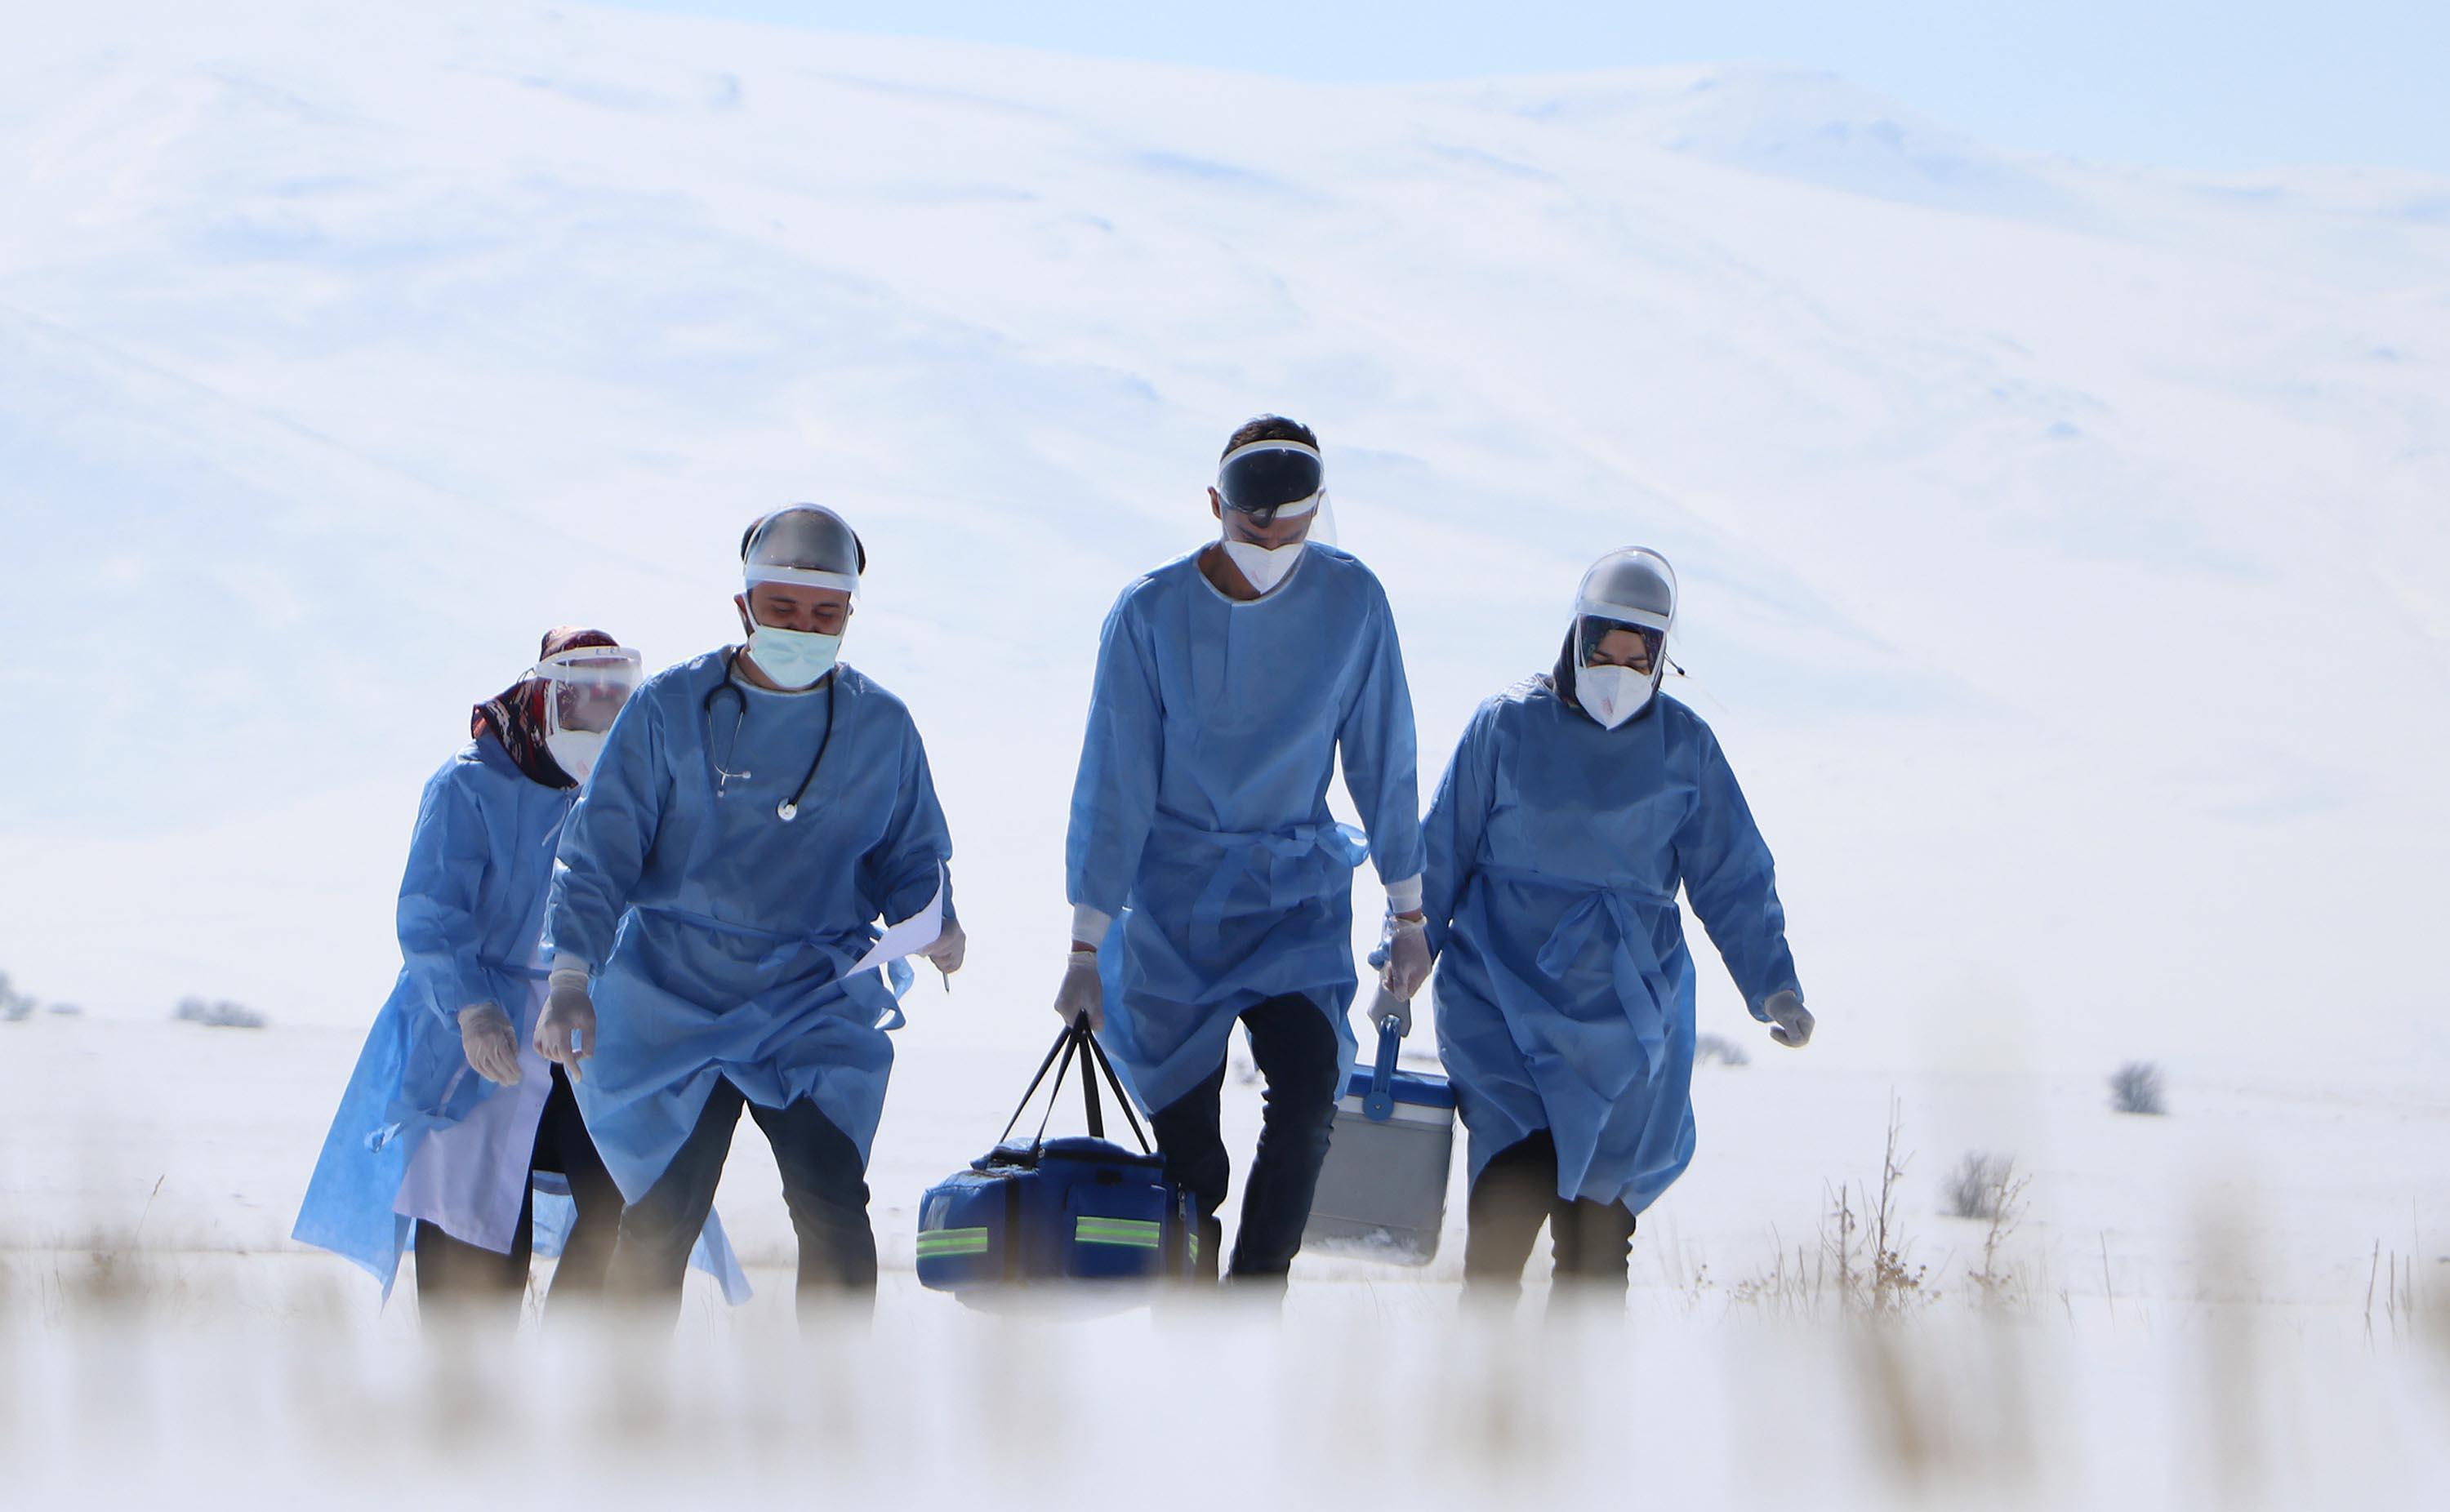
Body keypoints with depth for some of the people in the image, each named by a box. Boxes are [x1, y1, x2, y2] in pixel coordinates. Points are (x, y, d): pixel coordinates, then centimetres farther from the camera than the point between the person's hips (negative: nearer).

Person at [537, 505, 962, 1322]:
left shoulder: (881, 726, 4)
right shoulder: (671, 709, -2)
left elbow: (911, 857, 14)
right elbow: (599, 849, -3)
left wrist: (933, 922, -9)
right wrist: (571, 978, -16)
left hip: (816, 1007, 1)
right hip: (674, 1003, -1)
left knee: (832, 1205, -17)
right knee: (658, 1222, 3)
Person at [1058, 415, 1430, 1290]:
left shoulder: (1352, 603, -8)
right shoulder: (1151, 613, -13)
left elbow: (1381, 760, 3)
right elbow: (1113, 787, -8)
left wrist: (1409, 913, 10)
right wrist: (1086, 948, -8)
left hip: (1299, 890, 1)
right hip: (1174, 894, -1)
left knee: (1307, 1085, -19)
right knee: (1182, 1120, -1)